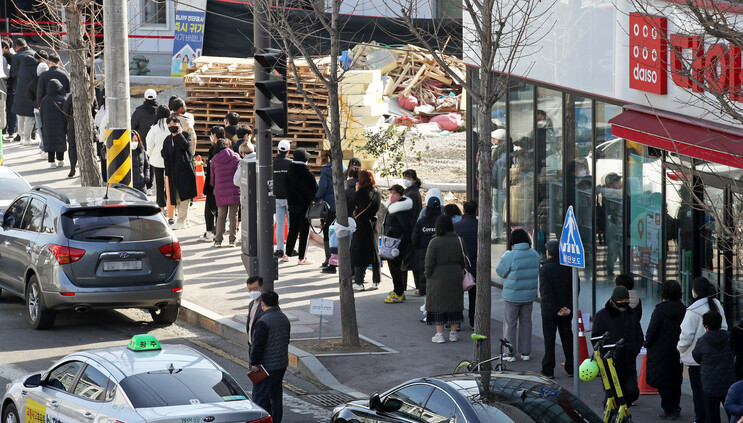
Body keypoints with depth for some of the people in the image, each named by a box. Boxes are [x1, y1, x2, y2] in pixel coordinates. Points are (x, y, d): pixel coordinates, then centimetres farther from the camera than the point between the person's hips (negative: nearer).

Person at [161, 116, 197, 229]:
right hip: (173, 172, 5)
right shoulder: (168, 140, 14)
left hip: (185, 170, -5)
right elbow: (166, 158, 14)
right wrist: (167, 174, 9)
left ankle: (182, 221, -7)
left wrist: (178, 134, -9)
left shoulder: (185, 135, 3)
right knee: (177, 198, 4)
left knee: (184, 196, -9)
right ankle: (185, 221, 12)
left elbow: (186, 146, -18)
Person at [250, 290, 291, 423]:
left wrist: (254, 363, -10)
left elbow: (257, 345, -19)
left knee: (260, 395, -1)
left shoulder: (263, 322, -21)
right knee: (276, 394, 16)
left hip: (267, 366, -8)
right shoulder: (284, 319, 7)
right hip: (282, 364, 8)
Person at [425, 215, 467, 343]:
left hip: (438, 279, -4)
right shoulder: (458, 241, 0)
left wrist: (428, 276, 0)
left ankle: (439, 334, 2)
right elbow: (464, 261, 5)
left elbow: (429, 263, -13)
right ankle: (453, 333, 16)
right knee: (454, 304, 12)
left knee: (438, 305, 4)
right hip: (455, 279, 4)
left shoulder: (434, 242, -13)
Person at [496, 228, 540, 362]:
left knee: (510, 323, 6)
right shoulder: (535, 254, -1)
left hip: (512, 295, -5)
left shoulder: (510, 256, -18)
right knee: (526, 322, 15)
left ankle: (510, 353, 9)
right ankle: (525, 352, 19)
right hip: (529, 295, 5)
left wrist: (504, 257, 6)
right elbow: (537, 271, 9)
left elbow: (500, 271, -7)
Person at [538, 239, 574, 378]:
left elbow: (546, 292, -19)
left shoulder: (544, 269, -13)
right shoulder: (568, 268, 0)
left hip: (549, 311, -4)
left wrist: (556, 309, -16)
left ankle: (548, 370, 5)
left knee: (549, 340, 3)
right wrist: (569, 307, -8)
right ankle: (570, 369, 16)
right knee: (567, 338, 13)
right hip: (567, 312, 4)